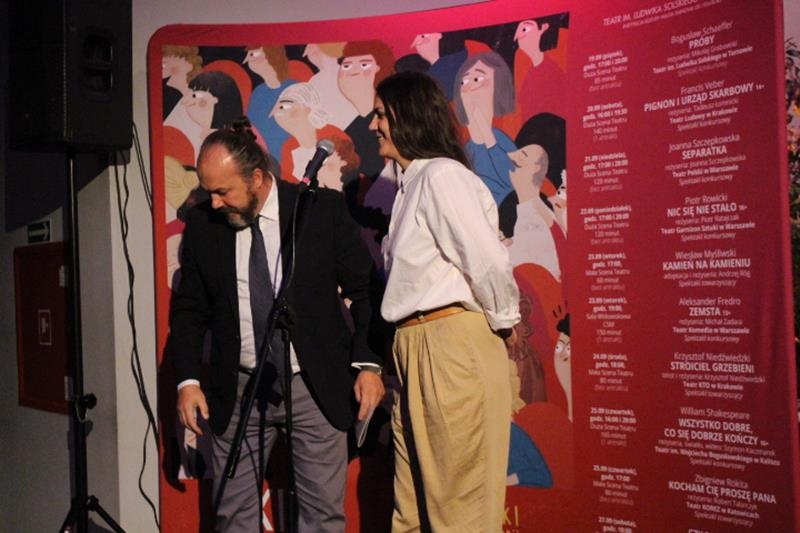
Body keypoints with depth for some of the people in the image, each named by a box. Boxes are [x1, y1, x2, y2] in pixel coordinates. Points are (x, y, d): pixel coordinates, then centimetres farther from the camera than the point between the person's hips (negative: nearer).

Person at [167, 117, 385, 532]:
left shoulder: (323, 209, -7)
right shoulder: (201, 225, 0)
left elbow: (365, 289, -2)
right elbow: (188, 308, 8)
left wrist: (368, 362, -10)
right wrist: (188, 379, -3)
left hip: (316, 386, -2)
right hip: (237, 391, 3)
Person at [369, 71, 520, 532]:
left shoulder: (442, 175, -11)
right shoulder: (411, 183, 19)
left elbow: (489, 261, -19)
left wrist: (502, 322, -5)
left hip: (454, 344, -10)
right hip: (416, 349, 10)